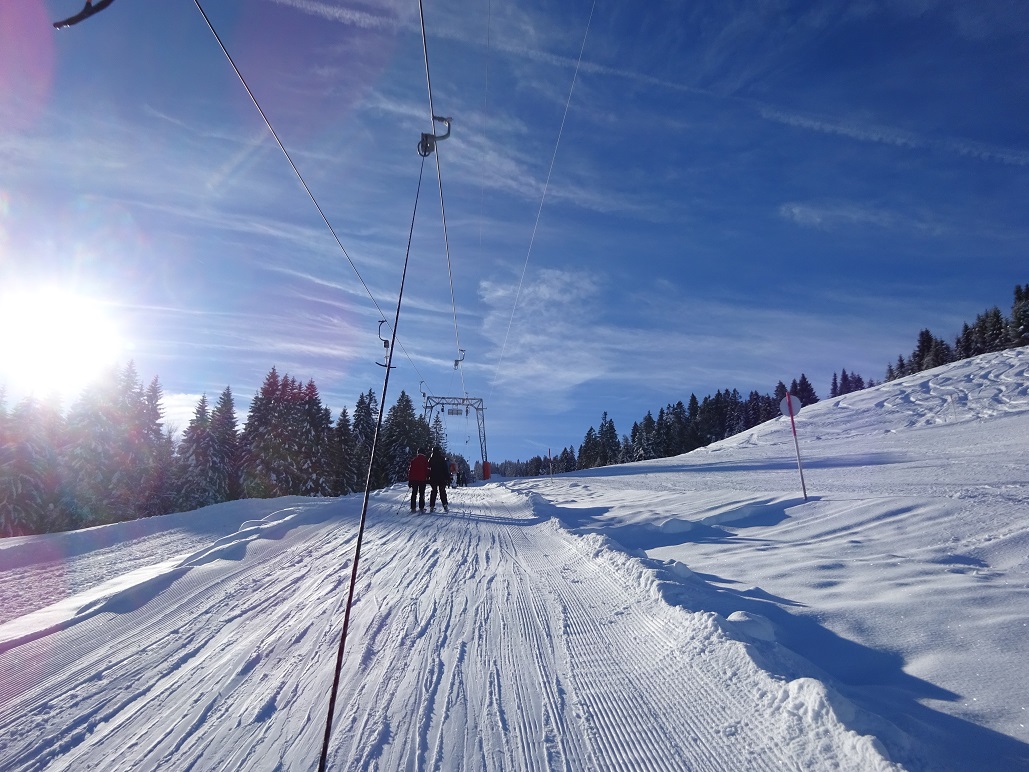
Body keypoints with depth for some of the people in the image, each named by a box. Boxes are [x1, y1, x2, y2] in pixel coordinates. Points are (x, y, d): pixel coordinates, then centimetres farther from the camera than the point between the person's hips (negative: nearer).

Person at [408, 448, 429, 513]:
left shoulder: (413, 460, 3)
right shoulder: (425, 460, -3)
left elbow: (410, 470, 4)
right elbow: (427, 470, -3)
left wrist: (409, 480, 9)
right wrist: (428, 478, 9)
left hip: (414, 479, 2)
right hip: (422, 479, -2)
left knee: (414, 494, 10)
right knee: (421, 494, 3)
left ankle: (413, 508, 7)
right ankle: (421, 508, -1)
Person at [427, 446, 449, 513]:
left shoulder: (430, 459, 3)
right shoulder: (442, 459, -7)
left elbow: (428, 469, 9)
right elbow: (446, 470, -7)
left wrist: (428, 478, 18)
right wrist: (448, 479, -2)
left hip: (432, 479, 3)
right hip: (441, 479, -3)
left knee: (433, 492, 10)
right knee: (442, 492, 4)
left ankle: (432, 507, 5)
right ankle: (445, 506, -3)